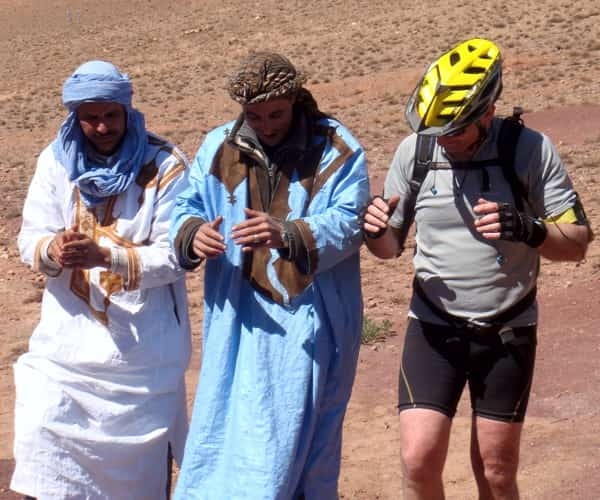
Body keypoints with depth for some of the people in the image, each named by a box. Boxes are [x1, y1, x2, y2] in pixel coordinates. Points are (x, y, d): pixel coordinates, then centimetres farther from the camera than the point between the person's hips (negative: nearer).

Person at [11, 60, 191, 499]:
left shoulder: (165, 165, -10)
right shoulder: (56, 161, 0)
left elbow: (173, 256, -15)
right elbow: (29, 239, 0)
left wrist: (107, 256, -30)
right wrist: (52, 250, -24)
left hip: (142, 344, -2)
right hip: (68, 337, 2)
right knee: (43, 441, -2)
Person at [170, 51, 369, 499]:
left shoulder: (335, 150, -4)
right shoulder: (219, 147, 8)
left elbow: (348, 223, -15)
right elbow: (186, 207, 11)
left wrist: (287, 234, -32)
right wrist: (193, 234, -14)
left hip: (308, 320, -3)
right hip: (238, 317, 4)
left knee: (297, 437, -1)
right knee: (224, 425, 7)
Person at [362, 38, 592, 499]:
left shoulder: (530, 151, -12)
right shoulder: (414, 151, -6)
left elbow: (577, 242, -9)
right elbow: (391, 247, 6)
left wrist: (527, 229, -30)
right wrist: (376, 231, -18)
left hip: (508, 332, -1)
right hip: (434, 328, 1)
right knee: (419, 461, -8)